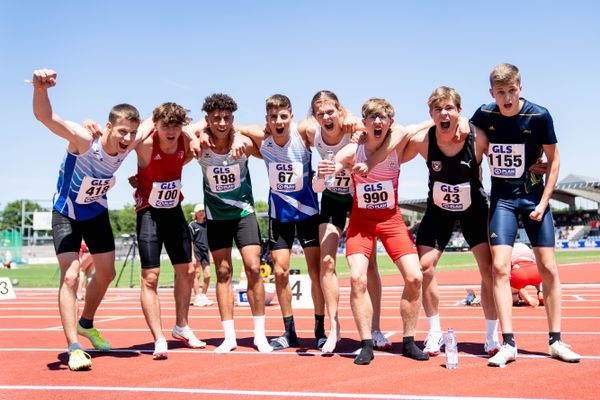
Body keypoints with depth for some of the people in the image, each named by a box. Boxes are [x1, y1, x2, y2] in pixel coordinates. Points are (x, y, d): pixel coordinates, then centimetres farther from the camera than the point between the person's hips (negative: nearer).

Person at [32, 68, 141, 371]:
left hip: (97, 212, 6)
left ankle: (86, 324, 40)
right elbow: (45, 116, -52)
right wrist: (40, 88, -72)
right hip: (66, 213, -6)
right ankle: (74, 348, -12)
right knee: (70, 276, -17)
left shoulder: (128, 147, -20)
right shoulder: (84, 141, -35)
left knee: (106, 273, 15)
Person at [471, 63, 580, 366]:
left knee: (548, 268, 1)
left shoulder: (539, 116, -13)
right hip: (502, 198, 1)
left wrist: (543, 203, -9)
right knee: (500, 267, -10)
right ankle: (508, 344, -7)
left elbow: (553, 160, -4)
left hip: (533, 195, 0)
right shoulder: (484, 115, -7)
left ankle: (555, 341, 11)